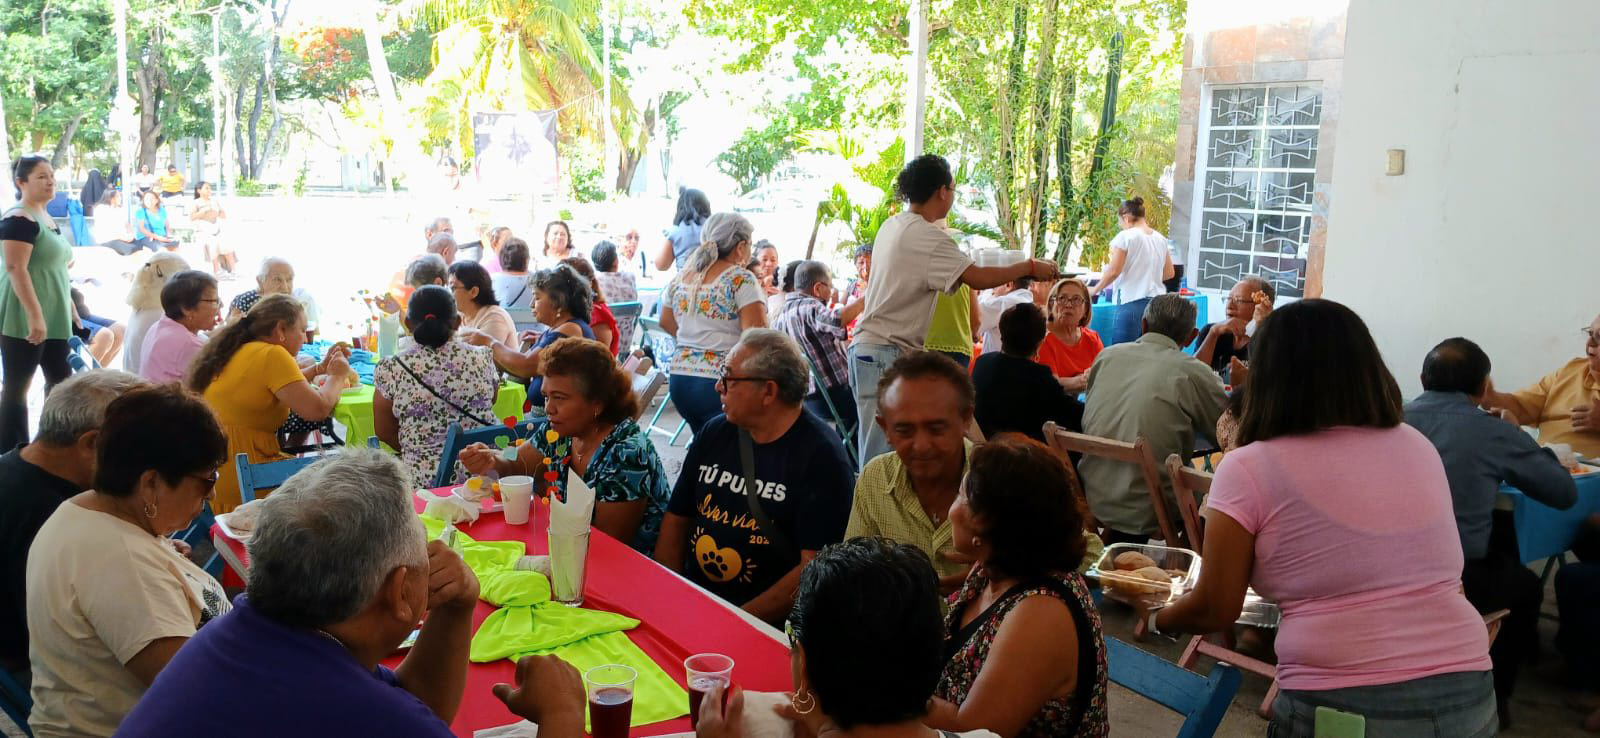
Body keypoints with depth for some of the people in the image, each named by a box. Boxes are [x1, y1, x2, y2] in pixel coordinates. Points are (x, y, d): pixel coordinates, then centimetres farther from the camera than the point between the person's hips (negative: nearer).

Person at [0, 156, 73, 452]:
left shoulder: (47, 218, 15)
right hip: (25, 319, -9)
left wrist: (70, 308, 22)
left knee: (61, 380, 10)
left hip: (54, 317, 9)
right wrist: (35, 315, -26)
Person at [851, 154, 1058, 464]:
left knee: (878, 449, 12)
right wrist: (1030, 267, -6)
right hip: (887, 354, -9)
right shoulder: (927, 236, -14)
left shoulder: (892, 226, 13)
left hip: (867, 348, 9)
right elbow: (978, 278, -19)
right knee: (883, 453, -8)